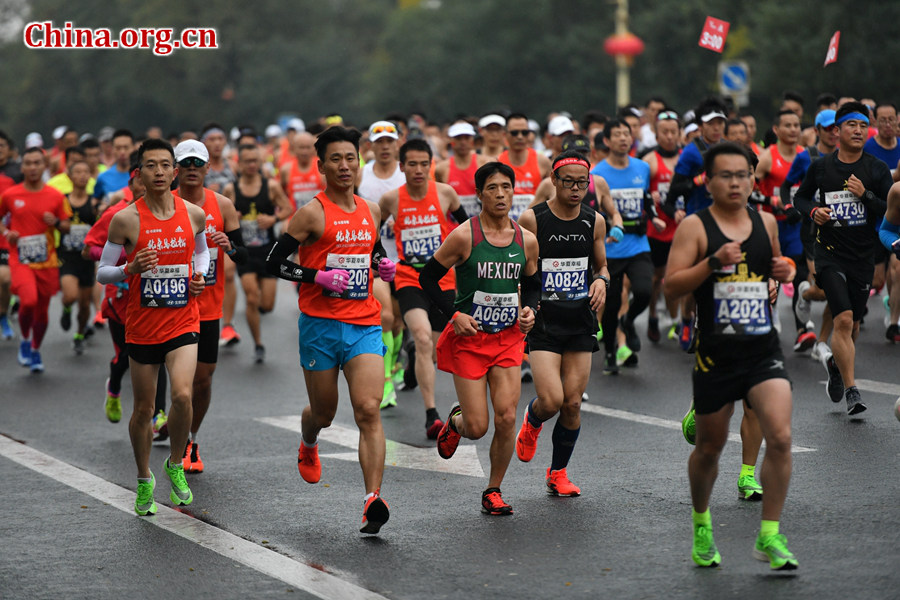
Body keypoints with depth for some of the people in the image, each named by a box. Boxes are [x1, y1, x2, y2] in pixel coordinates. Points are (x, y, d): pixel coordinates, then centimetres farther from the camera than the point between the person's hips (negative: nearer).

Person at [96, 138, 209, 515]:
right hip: (142, 326, -1)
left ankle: (176, 464, 5)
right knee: (144, 409, 8)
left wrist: (200, 276, 1)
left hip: (183, 322, 1)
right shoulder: (126, 219, -8)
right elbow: (102, 273, -2)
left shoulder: (194, 214, 0)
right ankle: (144, 480, 30)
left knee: (182, 395, -20)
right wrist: (131, 269, -22)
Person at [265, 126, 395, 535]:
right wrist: (319, 277, -17)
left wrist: (383, 265, 8)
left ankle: (373, 500, -21)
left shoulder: (371, 212, 11)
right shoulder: (312, 214, -5)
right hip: (320, 325, -3)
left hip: (365, 325, 3)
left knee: (369, 411, -14)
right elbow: (274, 263, -6)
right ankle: (308, 447, 49)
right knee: (324, 412, 12)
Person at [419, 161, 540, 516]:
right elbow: (427, 278, -3)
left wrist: (529, 309, -2)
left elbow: (532, 284, 18)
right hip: (469, 339, -3)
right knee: (477, 428, -5)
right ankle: (455, 421, 34)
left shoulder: (526, 240, 3)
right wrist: (453, 315, -12)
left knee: (506, 418, -8)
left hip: (509, 338, 3)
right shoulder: (464, 236, -10)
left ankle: (493, 492, 10)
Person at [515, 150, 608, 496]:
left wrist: (601, 280, -4)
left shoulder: (594, 221, 4)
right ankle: (532, 421, 23)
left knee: (572, 403, 3)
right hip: (543, 321, -3)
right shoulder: (531, 219, -7)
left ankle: (558, 472, 22)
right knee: (551, 401, -15)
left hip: (580, 323, 3)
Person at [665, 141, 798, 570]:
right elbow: (671, 286, -11)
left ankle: (769, 537, -6)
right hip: (716, 355, -3)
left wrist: (784, 271, 3)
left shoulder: (766, 222, 8)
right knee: (709, 447, 11)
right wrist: (713, 262, -23)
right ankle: (701, 523, 38)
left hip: (763, 351, 3)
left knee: (780, 437, -15)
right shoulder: (694, 227, -5)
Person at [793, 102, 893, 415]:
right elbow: (800, 197, 16)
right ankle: (851, 390, -13)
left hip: (863, 256, 2)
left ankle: (835, 364, 44)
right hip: (830, 253, -2)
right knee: (843, 319, -16)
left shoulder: (878, 170, 1)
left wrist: (866, 195, -17)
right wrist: (813, 210, -5)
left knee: (853, 323, 13)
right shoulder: (820, 166, 2)